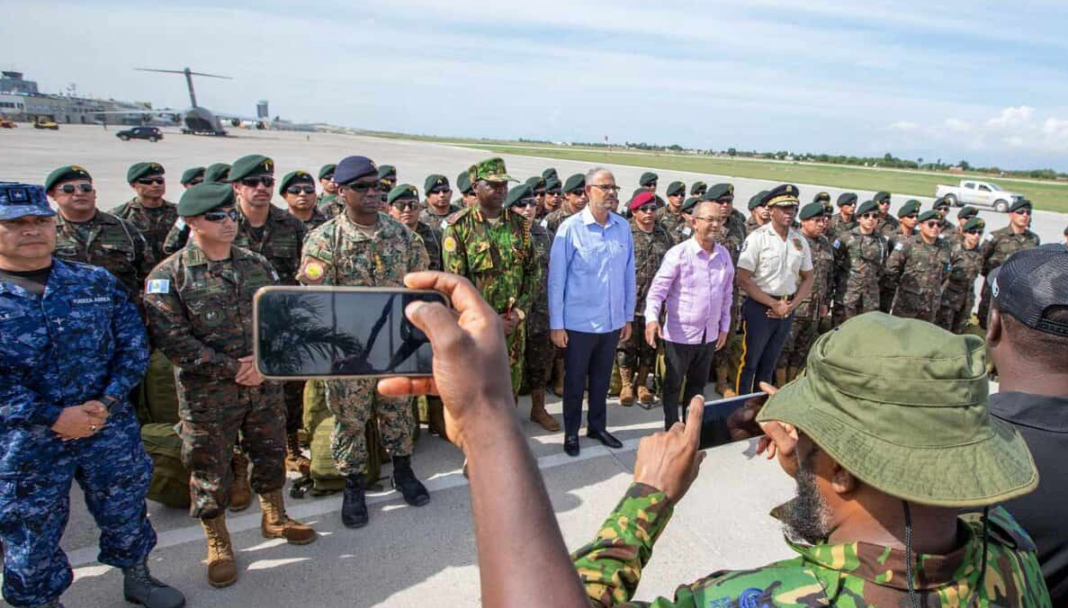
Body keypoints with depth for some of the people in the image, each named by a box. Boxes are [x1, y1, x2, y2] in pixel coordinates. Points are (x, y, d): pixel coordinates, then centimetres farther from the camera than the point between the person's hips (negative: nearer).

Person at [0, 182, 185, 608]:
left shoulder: (97, 282, 2)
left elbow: (133, 344, 1)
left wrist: (107, 402, -12)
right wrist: (52, 417, -18)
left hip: (110, 428, 3)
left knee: (126, 510, 18)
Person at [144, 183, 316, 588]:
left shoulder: (258, 265, 5)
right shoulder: (169, 276, -9)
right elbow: (171, 339, -15)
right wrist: (231, 368, -17)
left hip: (265, 385, 4)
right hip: (206, 395, -4)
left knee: (270, 454, 18)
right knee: (210, 470, 9)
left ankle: (275, 519, 40)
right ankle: (218, 546, 29)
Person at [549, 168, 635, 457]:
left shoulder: (623, 227, 1)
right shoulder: (570, 228, -11)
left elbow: (629, 274, 7)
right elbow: (556, 279, -9)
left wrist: (628, 316, 9)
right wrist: (556, 324, -10)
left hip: (612, 322, 4)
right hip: (579, 322, -4)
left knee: (602, 378, 18)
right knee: (575, 379, 13)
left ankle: (597, 426, 37)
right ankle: (571, 432, 30)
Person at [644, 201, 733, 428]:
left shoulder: (724, 255, 4)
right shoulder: (678, 253, -13)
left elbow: (727, 294, 13)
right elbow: (658, 288, -17)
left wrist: (724, 326, 13)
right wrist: (652, 318, -32)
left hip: (709, 334, 5)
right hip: (680, 333, -5)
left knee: (698, 384, 18)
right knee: (673, 384, 9)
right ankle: (672, 429, 24)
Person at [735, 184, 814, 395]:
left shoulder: (800, 240, 5)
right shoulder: (758, 238, -11)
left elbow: (808, 278, 13)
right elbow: (743, 280, -15)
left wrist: (792, 305, -3)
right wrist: (774, 304, -15)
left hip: (787, 309, 5)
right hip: (760, 307, -5)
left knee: (769, 363, 17)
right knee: (749, 362, 2)